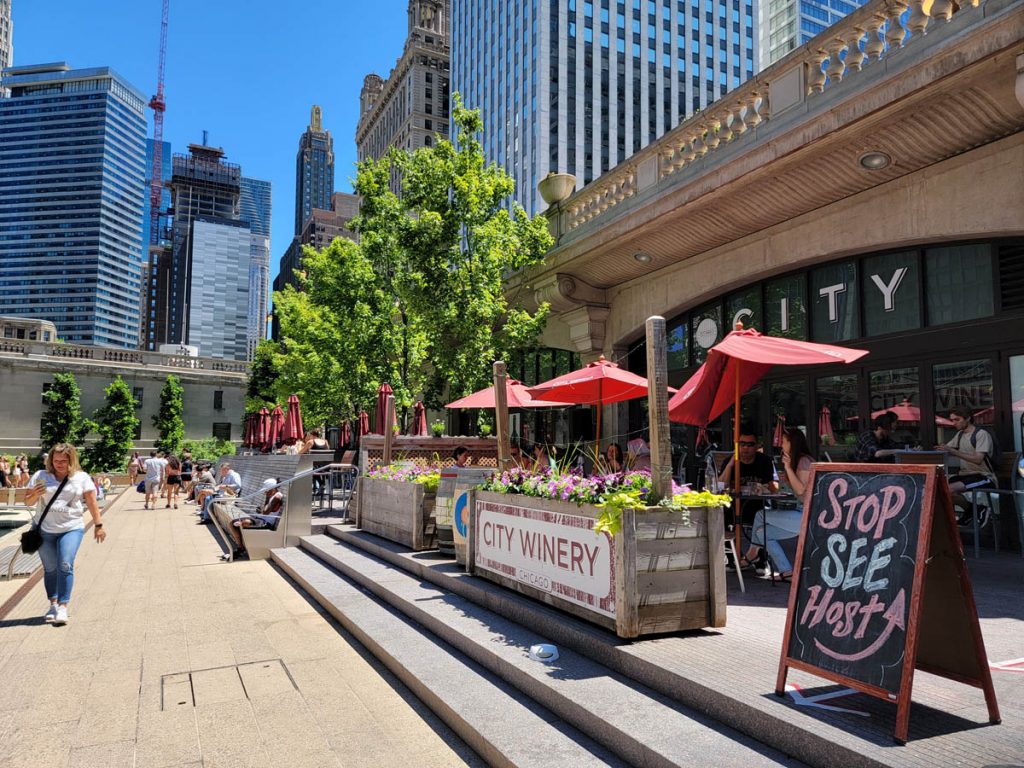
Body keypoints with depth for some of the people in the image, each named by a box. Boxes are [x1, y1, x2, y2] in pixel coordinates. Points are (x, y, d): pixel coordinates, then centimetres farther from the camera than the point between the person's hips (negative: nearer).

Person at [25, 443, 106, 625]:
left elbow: (92, 503, 2)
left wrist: (98, 525, -1)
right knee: (50, 568, 9)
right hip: (45, 529, 2)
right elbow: (28, 501, 9)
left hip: (71, 528, -2)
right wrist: (35, 494, -14)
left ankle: (63, 607, -10)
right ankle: (53, 603, 25)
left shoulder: (82, 478, 0)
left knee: (65, 565, -14)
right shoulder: (41, 476, 4)